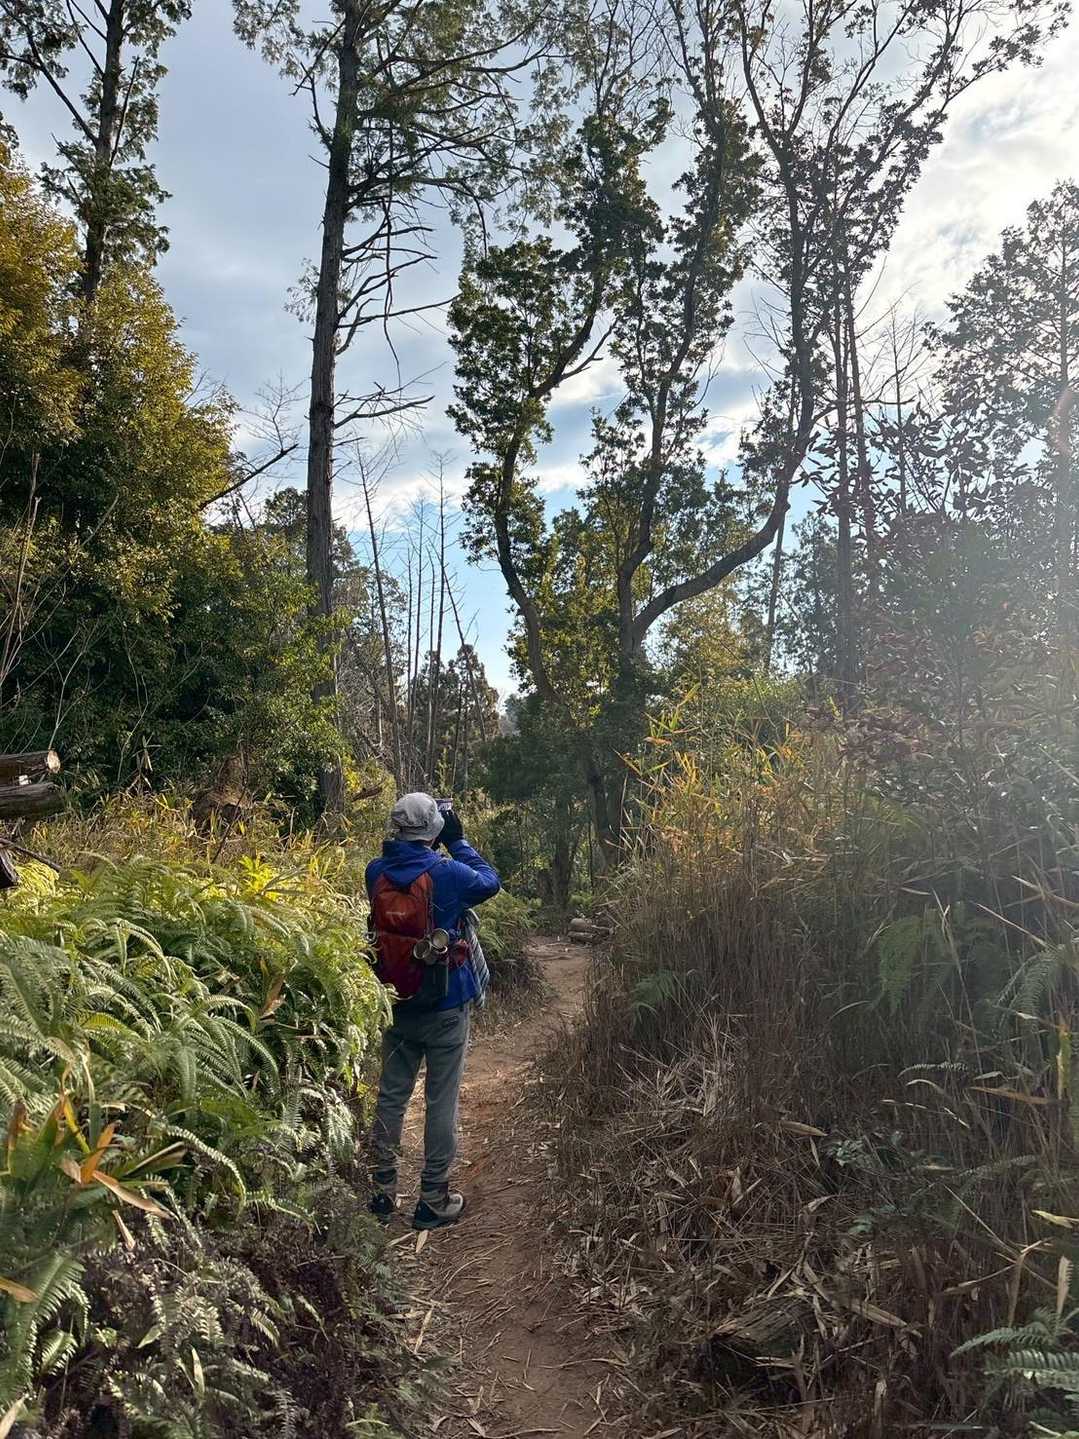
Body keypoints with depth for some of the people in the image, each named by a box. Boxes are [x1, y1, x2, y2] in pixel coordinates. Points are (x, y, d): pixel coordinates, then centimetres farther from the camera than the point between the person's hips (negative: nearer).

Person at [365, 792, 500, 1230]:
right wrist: (458, 841, 4)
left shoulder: (377, 873, -7)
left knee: (391, 1096, 16)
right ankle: (433, 1201, 16)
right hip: (445, 1007, -4)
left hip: (396, 1004, 4)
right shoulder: (446, 873, -19)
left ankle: (381, 1193, 25)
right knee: (441, 1102, 7)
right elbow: (490, 882, 0)